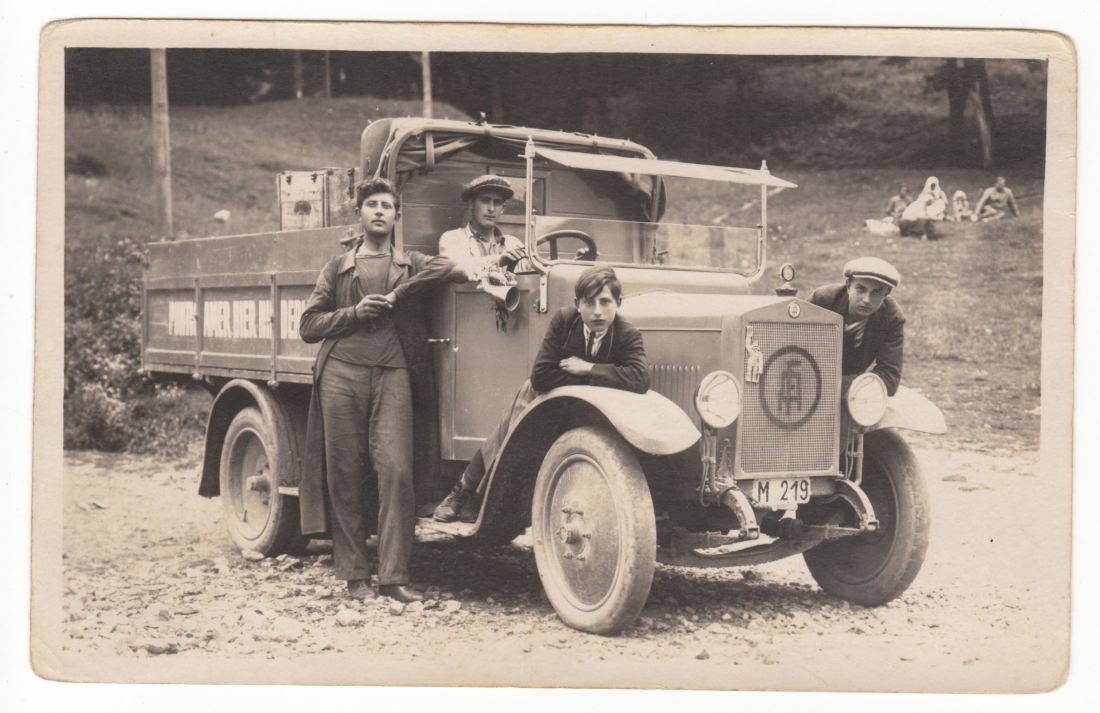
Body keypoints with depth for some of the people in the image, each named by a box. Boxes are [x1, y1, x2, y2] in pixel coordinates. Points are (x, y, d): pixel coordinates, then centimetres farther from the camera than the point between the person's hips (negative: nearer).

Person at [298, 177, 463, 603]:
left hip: (393, 376, -1)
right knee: (345, 476, 0)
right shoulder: (338, 268, 19)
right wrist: (354, 312, -1)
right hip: (341, 374, 1)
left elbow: (454, 269, -2)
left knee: (397, 471, -13)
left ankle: (394, 576, -10)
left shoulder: (411, 266, 18)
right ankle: (355, 575, 7)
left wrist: (397, 294, -12)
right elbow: (309, 326, 12)